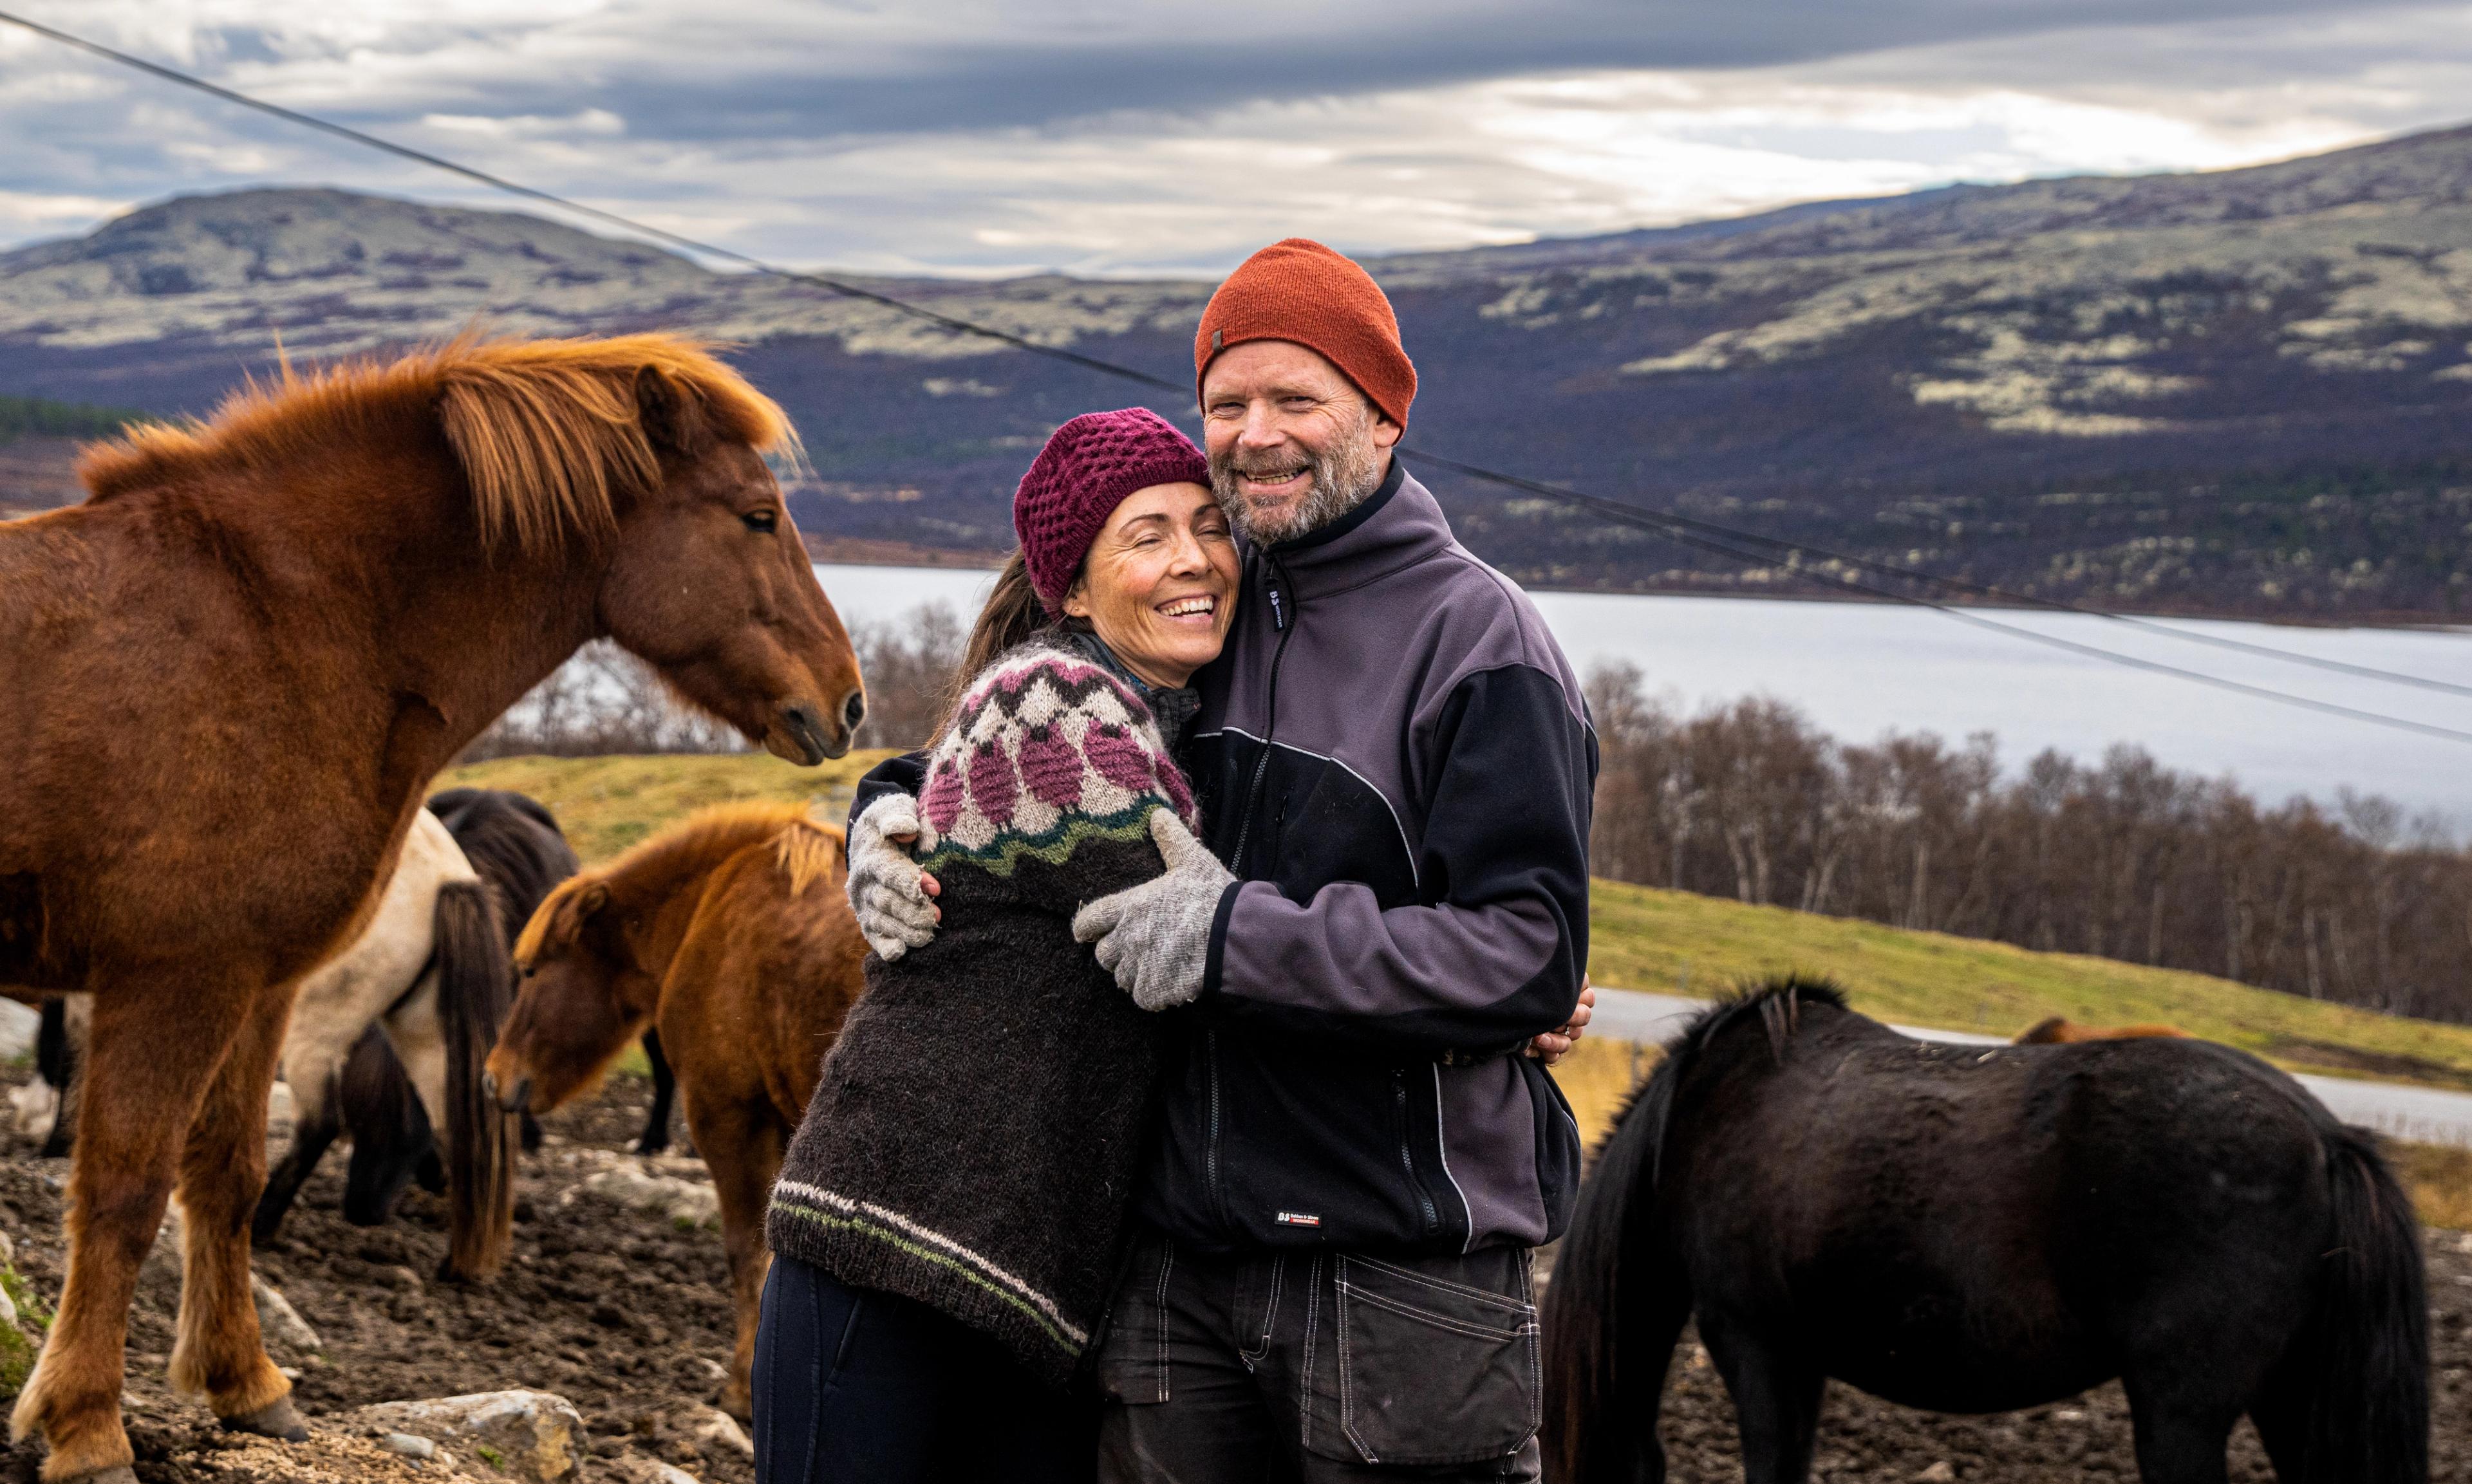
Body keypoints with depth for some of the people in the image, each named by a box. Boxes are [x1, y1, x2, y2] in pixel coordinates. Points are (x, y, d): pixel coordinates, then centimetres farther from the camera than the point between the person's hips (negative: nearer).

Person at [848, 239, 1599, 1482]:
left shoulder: (1478, 643, -7)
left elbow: (1532, 956, -17)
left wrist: (1240, 936, -19)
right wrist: (897, 813, 4)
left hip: (1404, 1274, -5)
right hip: (1181, 1261, 6)